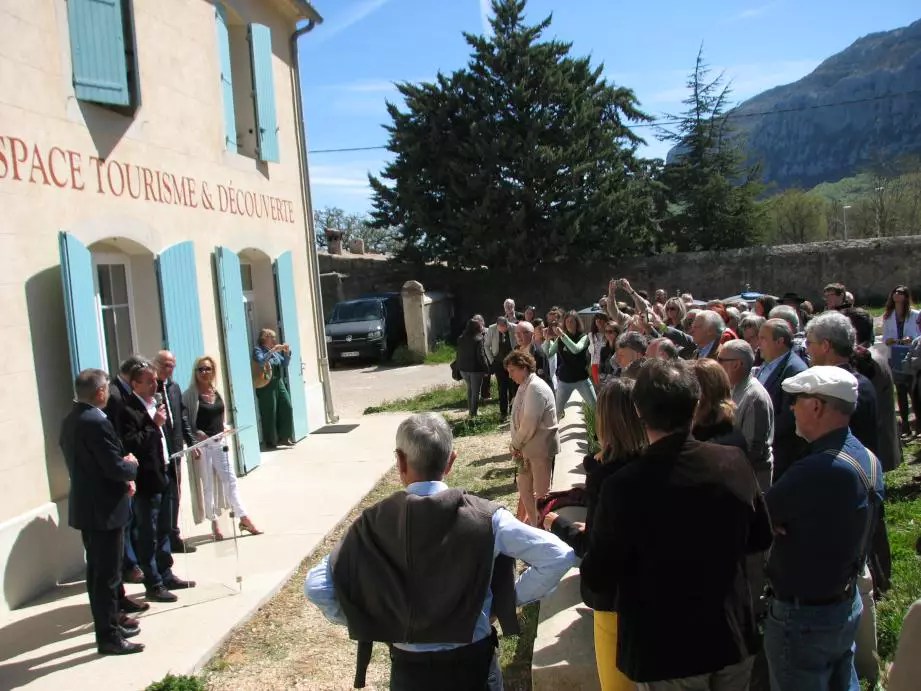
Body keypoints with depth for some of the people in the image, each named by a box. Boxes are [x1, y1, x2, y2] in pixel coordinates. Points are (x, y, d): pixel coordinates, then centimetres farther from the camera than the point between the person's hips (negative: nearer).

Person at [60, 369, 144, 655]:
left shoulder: (70, 420, 8)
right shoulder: (97, 422, -23)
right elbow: (116, 468, -24)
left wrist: (123, 476, 6)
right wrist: (132, 465, -2)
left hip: (85, 506, 10)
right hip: (103, 509, -10)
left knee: (98, 571, 19)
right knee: (107, 574, -1)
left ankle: (108, 621, 32)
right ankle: (109, 636, 8)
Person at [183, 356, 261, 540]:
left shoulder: (217, 393, 9)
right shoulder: (190, 395, -9)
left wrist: (225, 427, 4)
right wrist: (197, 435, -22)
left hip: (220, 442, 5)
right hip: (202, 444, -5)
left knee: (230, 479, 6)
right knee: (208, 484, 5)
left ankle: (244, 518, 11)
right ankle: (214, 523, 16)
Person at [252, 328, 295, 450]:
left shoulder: (275, 351, 14)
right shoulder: (258, 350, -5)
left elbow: (284, 364, 18)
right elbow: (261, 361, -25)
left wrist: (287, 353, 3)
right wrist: (272, 351, -25)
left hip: (279, 383, 7)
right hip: (266, 385, -7)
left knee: (286, 407, 3)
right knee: (269, 413, -3)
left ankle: (283, 437, 13)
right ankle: (270, 441, 6)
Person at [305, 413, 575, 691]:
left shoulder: (374, 523, -13)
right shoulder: (485, 517, -15)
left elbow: (316, 586, -12)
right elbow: (558, 555, -14)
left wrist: (357, 621, 2)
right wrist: (514, 596, -2)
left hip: (409, 666, 0)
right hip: (473, 661, 0)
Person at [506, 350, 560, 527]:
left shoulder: (536, 387, -20)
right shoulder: (524, 386, 10)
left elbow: (530, 422, -24)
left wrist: (516, 444, -12)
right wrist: (517, 445, 2)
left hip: (541, 447, -10)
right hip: (528, 447, 10)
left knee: (541, 491, 2)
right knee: (524, 486, 19)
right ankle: (532, 522, 34)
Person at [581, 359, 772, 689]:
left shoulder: (625, 486, -27)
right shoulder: (735, 462, -13)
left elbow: (597, 578, -15)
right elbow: (760, 539, 4)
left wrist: (587, 540, 4)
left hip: (664, 652, -3)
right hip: (733, 637, 4)